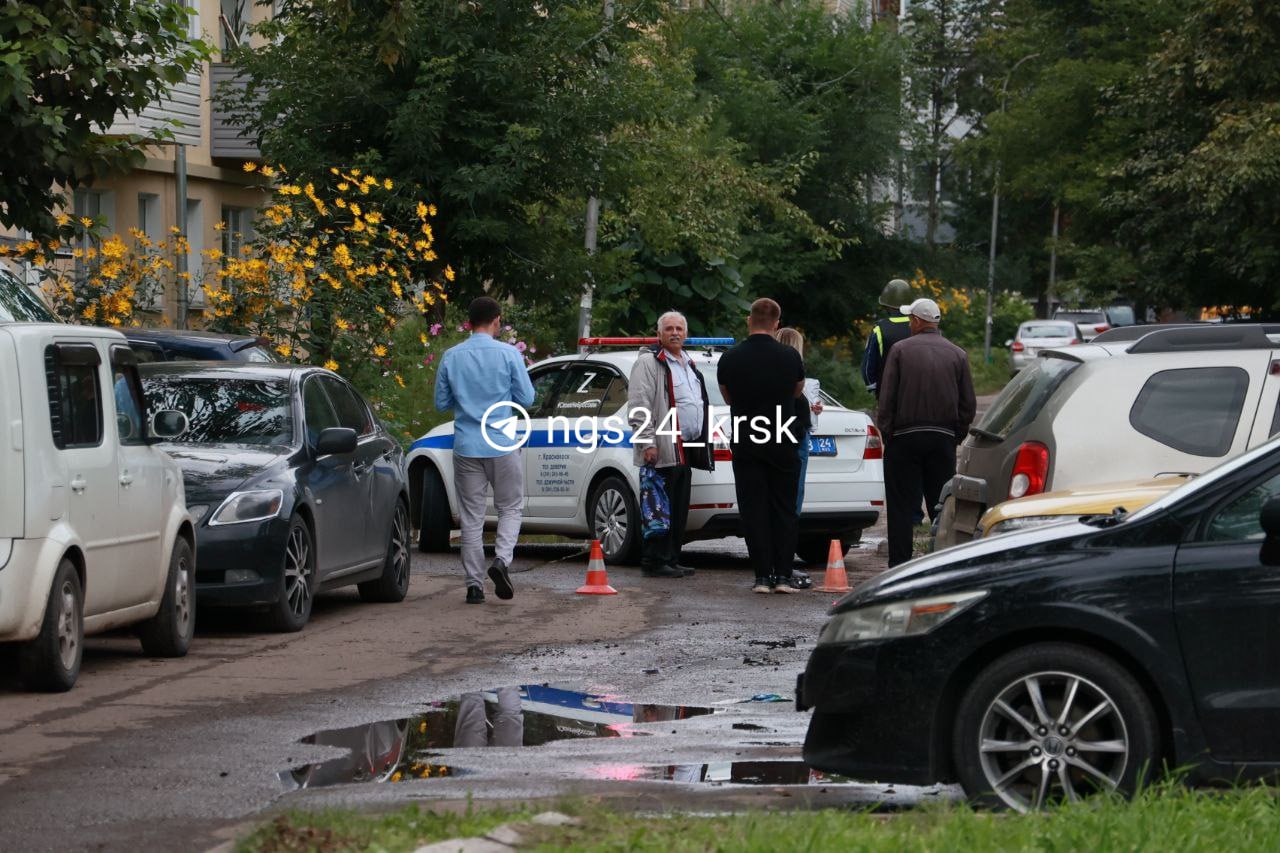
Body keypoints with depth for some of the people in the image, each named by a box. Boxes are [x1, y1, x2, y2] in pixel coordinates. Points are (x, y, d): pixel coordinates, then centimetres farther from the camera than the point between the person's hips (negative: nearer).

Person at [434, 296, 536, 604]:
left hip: (466, 448, 2)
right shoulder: (508, 354, -7)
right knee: (510, 508, 12)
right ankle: (502, 559, -12)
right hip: (502, 446, -2)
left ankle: (474, 584, 4)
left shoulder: (451, 357, 0)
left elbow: (441, 402, 7)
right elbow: (526, 398, -3)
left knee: (471, 516, 6)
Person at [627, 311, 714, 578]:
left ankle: (671, 560, 15)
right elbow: (638, 406, -13)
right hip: (663, 451, -9)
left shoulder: (689, 364, 23)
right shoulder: (649, 363, -5)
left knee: (679, 510, 10)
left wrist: (702, 440, 26)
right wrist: (647, 443, -19)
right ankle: (654, 562, -6)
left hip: (685, 451, 9)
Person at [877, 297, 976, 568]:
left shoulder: (900, 350, -4)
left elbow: (886, 398, -6)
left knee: (901, 507, 2)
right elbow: (969, 403, 5)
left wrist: (887, 433, 2)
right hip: (943, 439, 2)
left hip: (904, 437, -2)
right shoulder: (957, 355, 3)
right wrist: (956, 436, 13)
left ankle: (899, 565, -1)